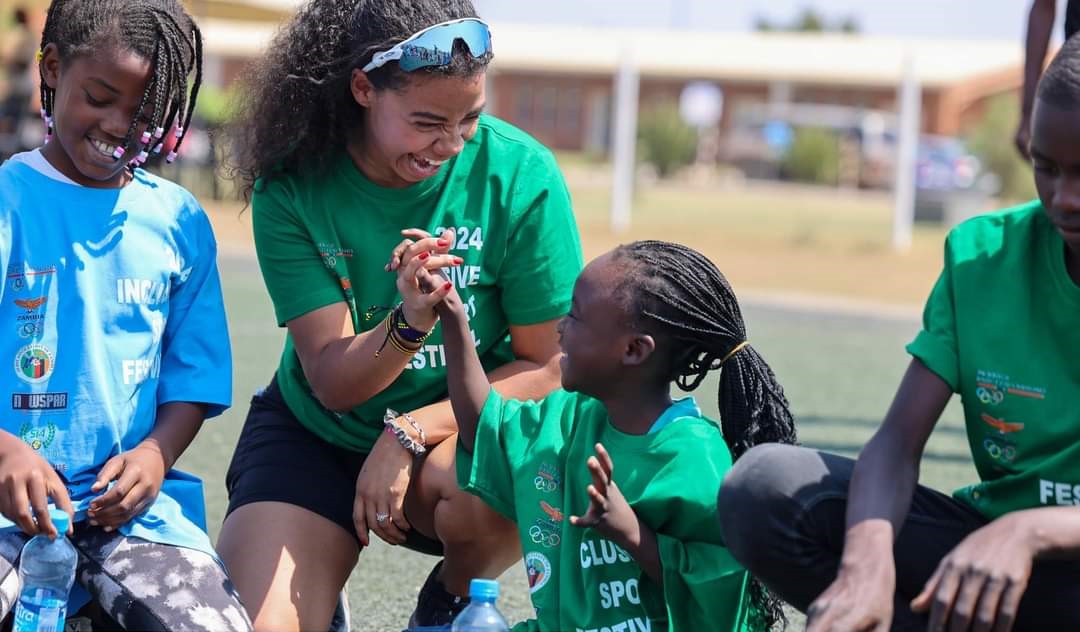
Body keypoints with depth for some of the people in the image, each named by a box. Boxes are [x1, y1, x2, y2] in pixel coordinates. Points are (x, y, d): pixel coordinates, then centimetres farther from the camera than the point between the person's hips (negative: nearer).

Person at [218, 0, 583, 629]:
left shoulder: (519, 172, -17)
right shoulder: (292, 187, -15)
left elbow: (549, 365, -11)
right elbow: (333, 382, -18)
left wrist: (409, 434, -23)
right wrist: (408, 323, -40)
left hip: (467, 432, 0)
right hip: (315, 435, 1)